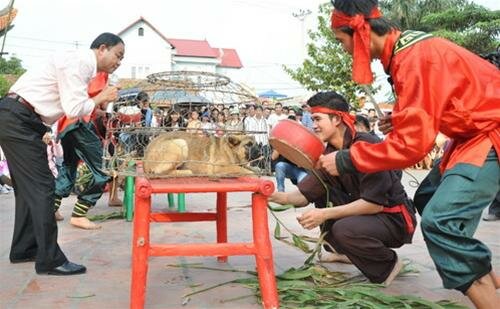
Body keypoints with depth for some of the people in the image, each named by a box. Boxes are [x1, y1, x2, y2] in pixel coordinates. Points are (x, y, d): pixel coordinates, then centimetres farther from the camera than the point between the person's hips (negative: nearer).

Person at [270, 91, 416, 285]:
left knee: (344, 228, -32)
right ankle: (342, 251, 14)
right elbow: (304, 195, -3)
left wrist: (325, 214, -26)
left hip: (396, 218, -8)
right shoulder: (328, 154, 1)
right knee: (321, 189, 2)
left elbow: (374, 203, -26)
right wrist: (274, 196, -21)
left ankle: (388, 265, -3)